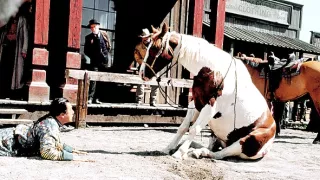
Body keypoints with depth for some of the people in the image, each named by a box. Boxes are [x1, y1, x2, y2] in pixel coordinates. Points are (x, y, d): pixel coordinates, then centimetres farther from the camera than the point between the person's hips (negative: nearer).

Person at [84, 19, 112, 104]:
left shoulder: (104, 34, 7)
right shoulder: (88, 37, 5)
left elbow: (109, 47, 12)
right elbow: (86, 51, 8)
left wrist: (105, 55, 4)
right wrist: (93, 56, 0)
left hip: (104, 61, 2)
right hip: (95, 61, -2)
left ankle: (96, 98, 9)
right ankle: (90, 98, -16)